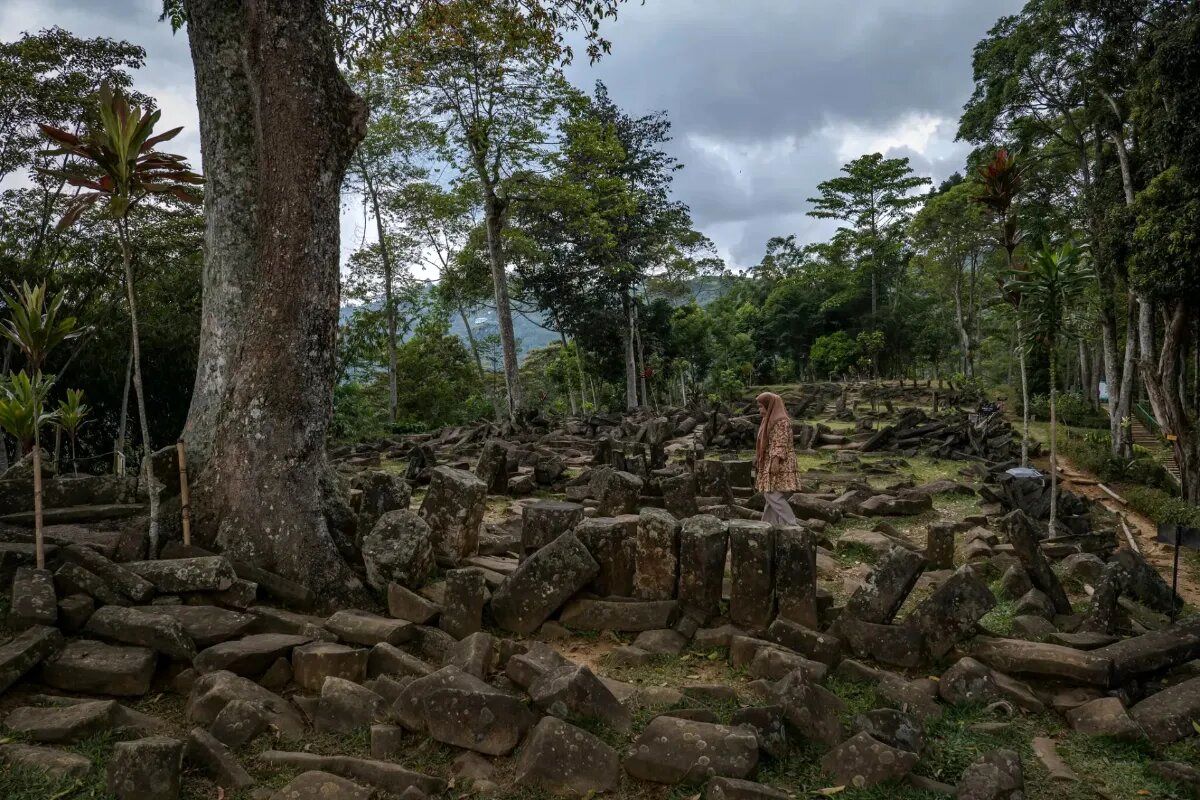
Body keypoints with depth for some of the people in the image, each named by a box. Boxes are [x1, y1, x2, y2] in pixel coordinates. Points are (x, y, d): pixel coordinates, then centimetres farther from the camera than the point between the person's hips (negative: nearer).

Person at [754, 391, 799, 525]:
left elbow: (781, 443, -20)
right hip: (769, 464, 10)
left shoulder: (781, 421, -13)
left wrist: (776, 460, -26)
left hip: (779, 464, -10)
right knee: (770, 495, 11)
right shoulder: (770, 419, 17)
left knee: (773, 495, -13)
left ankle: (791, 526, -9)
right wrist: (758, 459, 22)